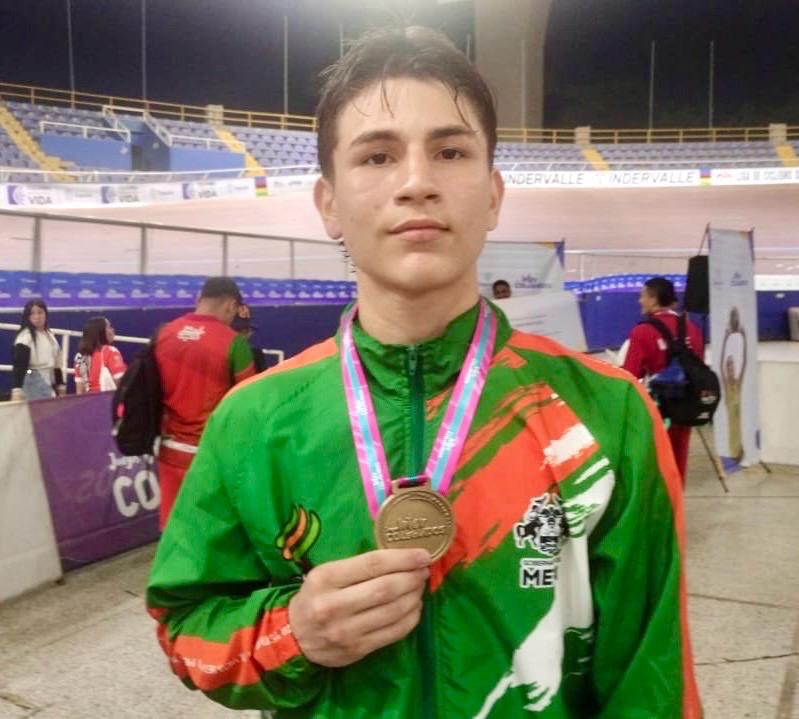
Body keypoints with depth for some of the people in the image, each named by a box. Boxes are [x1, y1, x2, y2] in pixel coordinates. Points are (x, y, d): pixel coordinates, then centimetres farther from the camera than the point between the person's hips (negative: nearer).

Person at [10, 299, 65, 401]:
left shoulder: (50, 336, 14)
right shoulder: (25, 336, -10)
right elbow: (19, 365, -19)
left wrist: (61, 386, 17)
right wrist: (16, 390, -29)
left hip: (49, 384, 8)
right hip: (33, 384, -8)